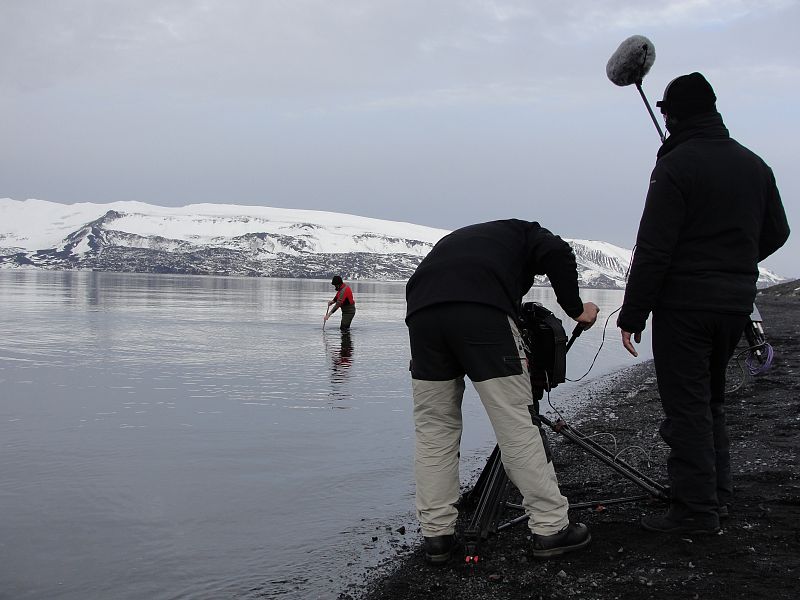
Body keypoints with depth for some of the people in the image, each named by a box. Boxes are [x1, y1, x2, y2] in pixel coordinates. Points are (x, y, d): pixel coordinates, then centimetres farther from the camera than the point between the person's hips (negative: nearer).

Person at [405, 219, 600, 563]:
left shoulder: (455, 239, 43)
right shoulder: (525, 232, 30)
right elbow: (558, 253, 7)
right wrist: (576, 310, 15)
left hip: (421, 312, 4)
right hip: (482, 310, -4)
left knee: (433, 429, 13)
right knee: (515, 423, 2)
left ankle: (436, 536, 14)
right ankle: (550, 529, 8)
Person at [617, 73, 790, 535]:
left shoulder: (676, 167, -14)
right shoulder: (754, 164, 9)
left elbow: (653, 250, -18)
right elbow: (776, 233, 18)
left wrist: (633, 315, -13)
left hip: (685, 303, -7)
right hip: (737, 304, 7)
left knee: (687, 406, -1)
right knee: (712, 401, 20)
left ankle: (696, 510, 2)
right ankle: (718, 495, 25)